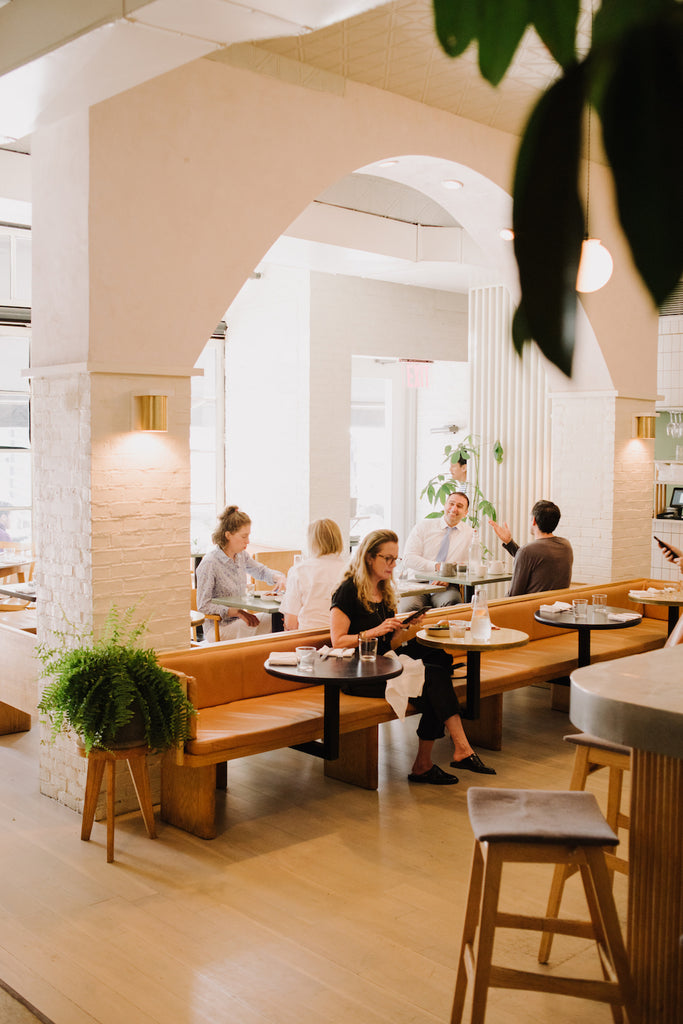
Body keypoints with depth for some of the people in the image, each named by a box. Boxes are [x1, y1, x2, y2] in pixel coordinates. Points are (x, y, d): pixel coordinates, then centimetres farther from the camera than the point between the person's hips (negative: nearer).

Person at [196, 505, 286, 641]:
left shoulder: (241, 555, 4)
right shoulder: (209, 564, -18)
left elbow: (261, 571, 23)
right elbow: (203, 606, -17)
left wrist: (278, 577, 0)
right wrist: (238, 612, -24)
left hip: (239, 620, 7)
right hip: (219, 627, -7)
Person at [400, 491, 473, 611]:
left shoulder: (470, 534, 9)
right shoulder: (422, 527, 9)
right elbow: (408, 559, -1)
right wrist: (436, 566, -15)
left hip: (447, 588, 0)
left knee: (451, 602, -36)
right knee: (408, 607, -33)